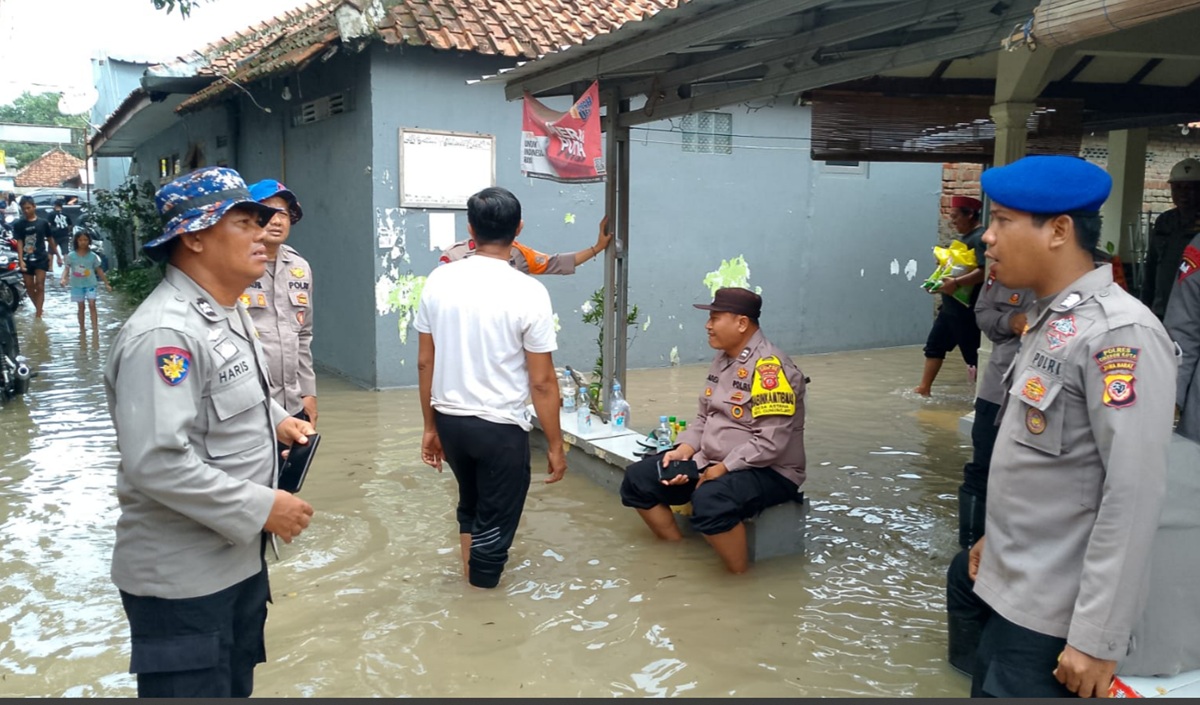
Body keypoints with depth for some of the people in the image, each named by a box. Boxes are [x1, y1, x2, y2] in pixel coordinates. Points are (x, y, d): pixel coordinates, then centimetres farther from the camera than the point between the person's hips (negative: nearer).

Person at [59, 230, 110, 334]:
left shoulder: (93, 256, -1)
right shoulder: (71, 255, -3)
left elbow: (99, 270, 5)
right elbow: (66, 268, -5)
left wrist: (106, 283, 7)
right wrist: (63, 279, -24)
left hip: (90, 284, -1)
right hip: (77, 285, 1)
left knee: (92, 305, -11)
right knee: (81, 307, 7)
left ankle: (95, 328, -11)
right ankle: (81, 328, 16)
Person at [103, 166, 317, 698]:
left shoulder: (228, 313, 8)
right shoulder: (164, 333, -25)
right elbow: (157, 463, -31)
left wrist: (275, 420, 5)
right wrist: (262, 508, -24)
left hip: (238, 556, 10)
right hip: (183, 577, -9)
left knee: (235, 687, 24)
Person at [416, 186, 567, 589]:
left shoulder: (439, 281, -3)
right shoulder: (529, 292, -15)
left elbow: (425, 363, 3)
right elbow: (542, 381, -14)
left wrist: (430, 426, 14)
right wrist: (555, 445, -3)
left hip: (449, 420, 5)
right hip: (500, 427, -5)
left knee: (471, 505, 28)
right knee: (494, 522, 11)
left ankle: (470, 575, 44)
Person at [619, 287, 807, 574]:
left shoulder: (770, 367, -20)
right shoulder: (722, 359, 8)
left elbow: (770, 443, -25)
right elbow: (704, 418, 14)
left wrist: (721, 470, -22)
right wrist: (684, 450, -3)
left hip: (768, 473, -9)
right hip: (712, 464, 9)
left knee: (710, 500, -39)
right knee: (638, 478, 2)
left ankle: (741, 577, -16)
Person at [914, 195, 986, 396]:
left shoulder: (979, 238, -16)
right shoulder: (965, 237, 15)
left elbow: (984, 271, -29)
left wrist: (956, 282, -35)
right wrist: (941, 279, 11)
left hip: (966, 309, -10)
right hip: (950, 306, 10)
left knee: (973, 354, -1)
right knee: (934, 345, 12)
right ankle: (924, 388, 18)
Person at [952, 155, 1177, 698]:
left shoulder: (1118, 333, -20)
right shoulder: (1051, 322, 7)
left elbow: (1133, 495, -23)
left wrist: (1097, 637, -22)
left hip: (1053, 616, -8)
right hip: (1012, 589, 8)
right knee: (988, 688, 19)